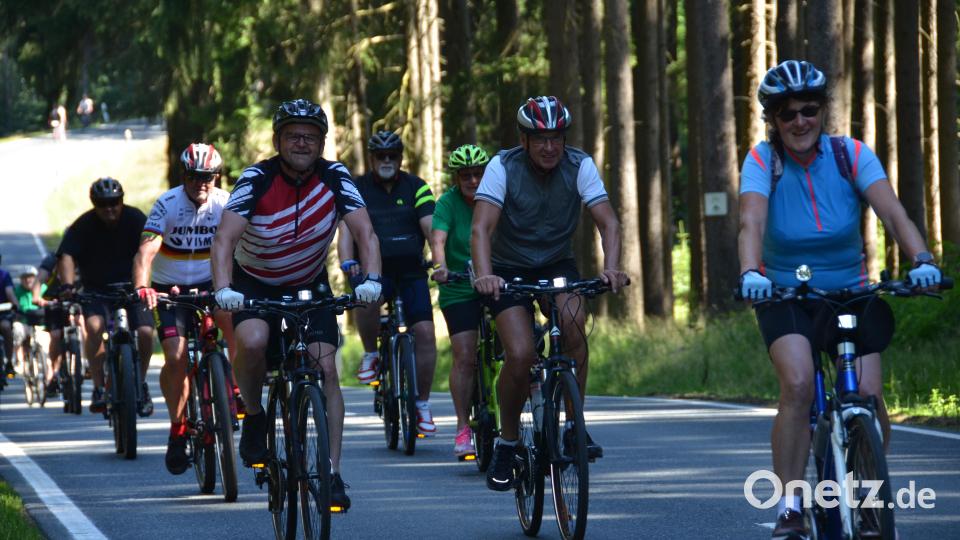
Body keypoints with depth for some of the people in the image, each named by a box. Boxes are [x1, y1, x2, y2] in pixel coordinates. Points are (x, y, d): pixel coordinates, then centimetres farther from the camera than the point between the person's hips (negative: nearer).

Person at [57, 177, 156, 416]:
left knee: (145, 332, -19)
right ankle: (99, 389, -22)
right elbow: (67, 257, -22)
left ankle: (141, 383, 7)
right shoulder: (83, 226, -11)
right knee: (94, 325, -29)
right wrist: (68, 285, -41)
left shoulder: (135, 219, -11)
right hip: (97, 288, 0)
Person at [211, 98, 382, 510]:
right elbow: (225, 238, -31)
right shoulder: (257, 180, -22)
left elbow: (365, 233, -23)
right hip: (255, 283, -2)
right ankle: (254, 415, -3)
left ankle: (332, 472, -9)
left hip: (310, 285, 2)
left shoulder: (334, 178, -16)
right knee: (252, 341, -32)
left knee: (326, 368, -13)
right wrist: (223, 288, -49)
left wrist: (371, 279, -42)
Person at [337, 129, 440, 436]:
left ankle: (423, 404, 4)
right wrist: (347, 262, -29)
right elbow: (347, 229, -10)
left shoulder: (416, 187, 5)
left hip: (411, 271, 2)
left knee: (425, 332, -10)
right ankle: (370, 355, -9)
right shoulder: (358, 189, 1)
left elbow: (430, 227, -6)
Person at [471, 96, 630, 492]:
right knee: (520, 355, -20)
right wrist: (484, 275, -48)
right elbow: (481, 228, -30)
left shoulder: (579, 166, -15)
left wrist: (611, 267, -41)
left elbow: (608, 222, -22)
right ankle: (507, 444, 2)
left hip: (557, 263, 2)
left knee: (572, 321, -28)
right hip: (509, 269, -2)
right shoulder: (503, 167, -20)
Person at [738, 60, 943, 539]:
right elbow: (751, 223, -27)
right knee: (798, 384, -28)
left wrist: (921, 259, -40)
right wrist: (750, 272, -47)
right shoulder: (763, 161, -11)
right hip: (785, 298, -1)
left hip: (851, 293, 1)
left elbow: (892, 212, -21)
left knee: (869, 395, -16)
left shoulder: (851, 154, -9)